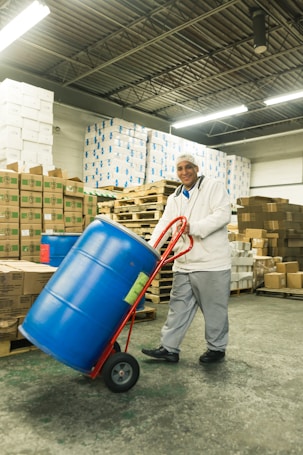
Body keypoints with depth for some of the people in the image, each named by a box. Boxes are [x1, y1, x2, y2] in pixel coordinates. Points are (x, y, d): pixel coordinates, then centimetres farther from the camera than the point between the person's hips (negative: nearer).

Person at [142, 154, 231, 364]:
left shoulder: (214, 186, -1)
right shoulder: (174, 198, 15)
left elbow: (223, 214, -14)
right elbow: (163, 226, 8)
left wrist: (194, 227, -24)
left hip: (211, 261, -6)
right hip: (183, 263, 6)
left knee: (214, 308, 7)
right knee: (179, 306, 10)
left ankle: (217, 348, 24)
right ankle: (169, 348, 18)